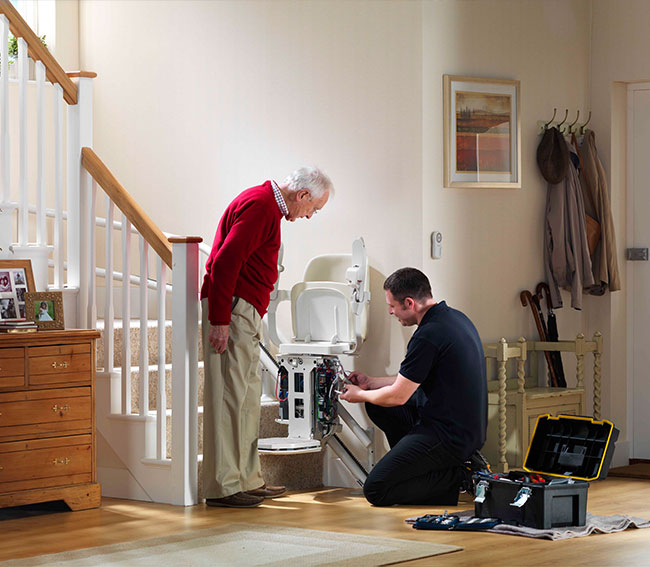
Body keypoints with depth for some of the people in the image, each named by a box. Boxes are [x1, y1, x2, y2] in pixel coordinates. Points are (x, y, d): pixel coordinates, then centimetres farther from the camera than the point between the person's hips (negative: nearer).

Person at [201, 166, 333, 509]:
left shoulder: (268, 206, 20)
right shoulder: (259, 205, -14)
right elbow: (224, 262, -21)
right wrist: (220, 320, -24)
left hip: (244, 312, 11)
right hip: (231, 311, -11)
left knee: (247, 397, 13)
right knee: (229, 394, -9)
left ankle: (247, 480, 19)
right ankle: (222, 487, -8)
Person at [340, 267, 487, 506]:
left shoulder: (429, 335, -21)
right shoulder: (454, 318, 9)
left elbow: (398, 396, -12)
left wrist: (360, 395, 7)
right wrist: (370, 382, 26)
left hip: (449, 437, -10)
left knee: (376, 491, -7)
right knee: (377, 406, 19)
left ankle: (459, 475, -4)